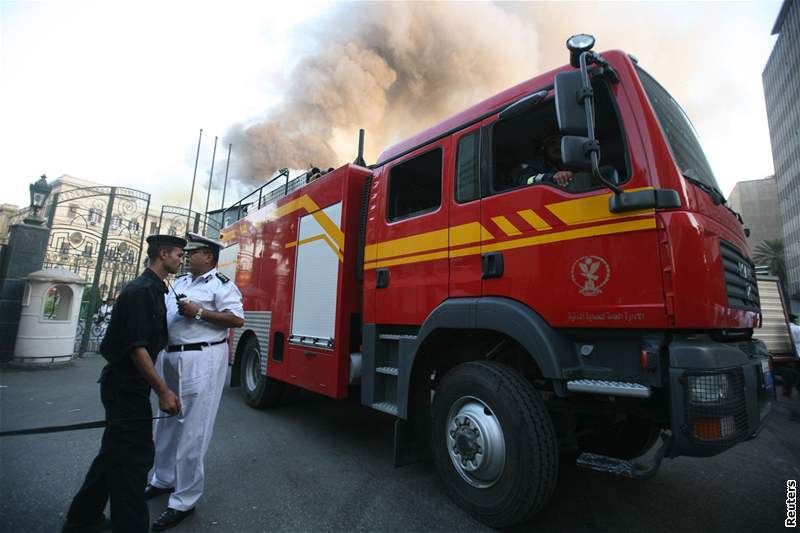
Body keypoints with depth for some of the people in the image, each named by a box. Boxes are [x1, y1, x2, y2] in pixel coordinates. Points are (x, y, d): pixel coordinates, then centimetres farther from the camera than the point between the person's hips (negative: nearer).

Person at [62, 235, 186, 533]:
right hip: (126, 386, -10)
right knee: (134, 458, -3)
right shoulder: (141, 291, -19)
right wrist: (162, 391, -23)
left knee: (115, 453, 21)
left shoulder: (153, 290, 12)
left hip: (124, 385, 10)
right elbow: (136, 347, -24)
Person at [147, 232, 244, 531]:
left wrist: (199, 312, -21)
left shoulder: (220, 283, -10)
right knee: (167, 422, 21)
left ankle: (184, 500, 11)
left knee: (191, 429, -2)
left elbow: (237, 319, -19)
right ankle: (163, 479, 41)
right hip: (172, 356, 9)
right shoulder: (179, 283, 16)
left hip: (202, 359, -9)